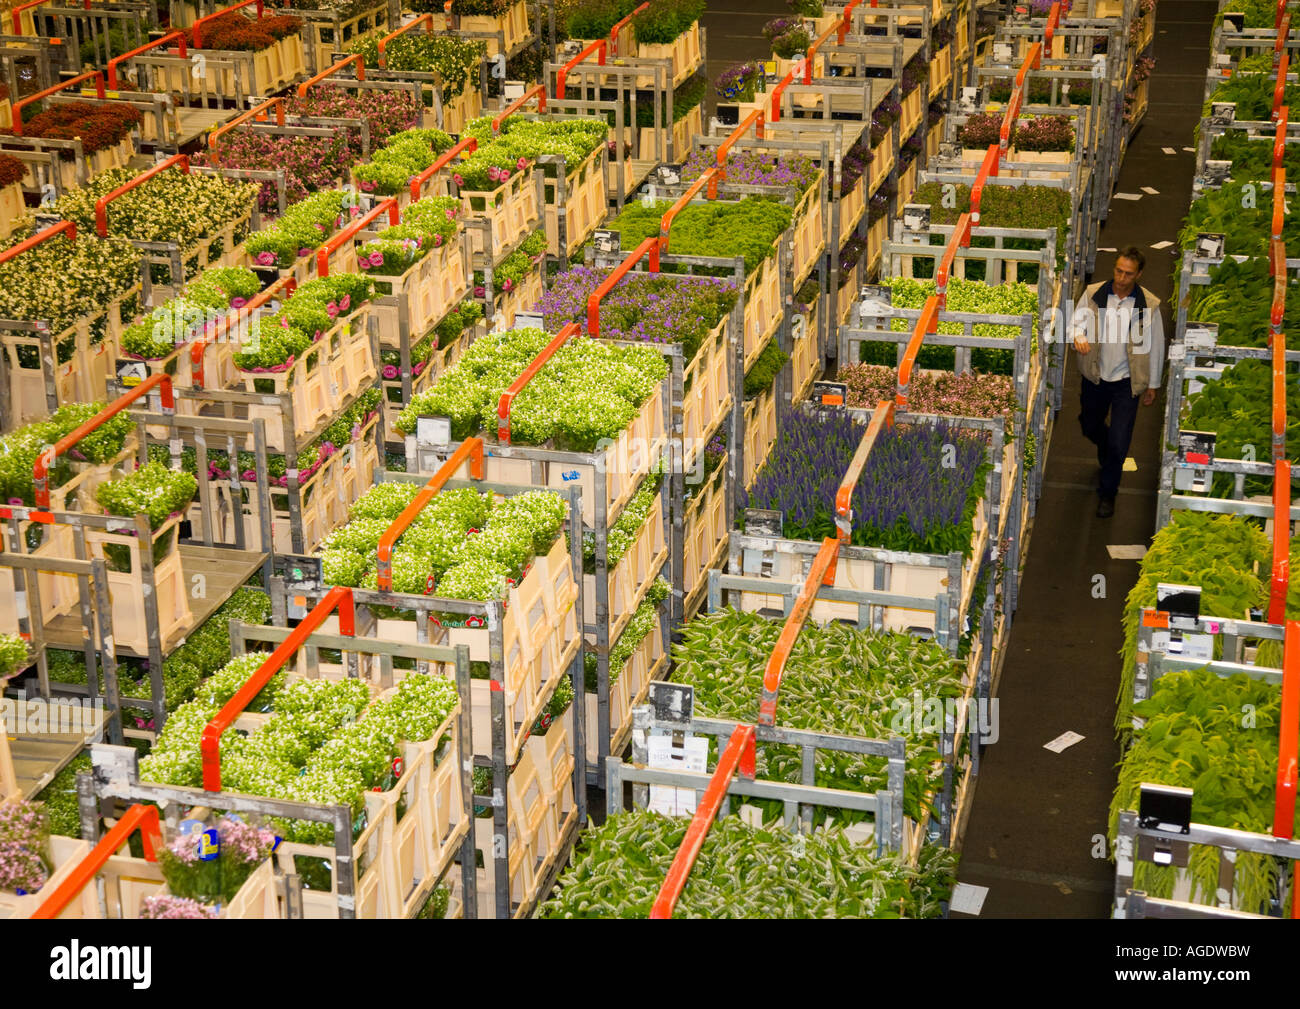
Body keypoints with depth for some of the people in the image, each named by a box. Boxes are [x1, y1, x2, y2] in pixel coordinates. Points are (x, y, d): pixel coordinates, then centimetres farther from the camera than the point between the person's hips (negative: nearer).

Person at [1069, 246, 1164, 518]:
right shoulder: (1093, 294, -7)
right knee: (1090, 427, 21)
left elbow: (1155, 346, -2)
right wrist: (1079, 336, -26)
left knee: (1118, 443, -5)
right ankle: (1107, 459, 56)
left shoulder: (1148, 305, -10)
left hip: (1127, 382, -3)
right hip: (1094, 376, 3)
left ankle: (1107, 493, 14)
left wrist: (1152, 385, 3)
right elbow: (1077, 320, 0)